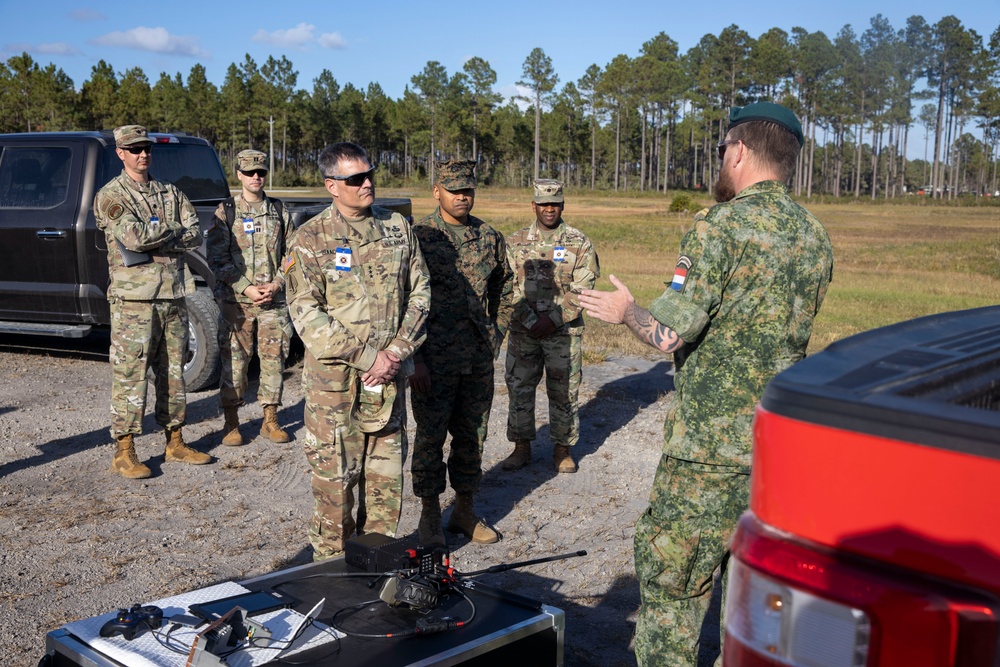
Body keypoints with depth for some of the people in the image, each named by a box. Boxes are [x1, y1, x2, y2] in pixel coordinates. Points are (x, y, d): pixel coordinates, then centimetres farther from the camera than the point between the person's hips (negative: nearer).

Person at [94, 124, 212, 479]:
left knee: (172, 371, 11)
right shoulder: (111, 196, -3)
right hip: (134, 296, -5)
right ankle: (124, 451, 4)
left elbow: (195, 235, 0)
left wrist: (152, 237, -12)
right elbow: (133, 237, -19)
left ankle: (175, 442, 20)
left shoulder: (171, 193, 14)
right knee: (129, 374, -3)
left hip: (174, 294, 6)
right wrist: (172, 230, -5)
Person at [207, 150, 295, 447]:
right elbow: (217, 257, -3)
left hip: (274, 300, 2)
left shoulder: (280, 212, 9)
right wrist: (247, 288, -12)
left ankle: (270, 420, 15)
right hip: (236, 300, -2)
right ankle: (231, 422, 11)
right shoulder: (225, 212, 2)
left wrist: (276, 284, -7)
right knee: (234, 360, 0)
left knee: (274, 358, 4)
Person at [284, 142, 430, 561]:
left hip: (391, 376, 4)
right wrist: (367, 357, -15)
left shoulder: (397, 228, 7)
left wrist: (399, 349, -6)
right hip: (335, 380, -4)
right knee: (335, 475, 1)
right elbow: (306, 314, -10)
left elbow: (420, 291, 8)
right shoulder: (311, 239, -5)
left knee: (386, 473, 12)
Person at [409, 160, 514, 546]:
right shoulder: (419, 237, -6)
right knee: (430, 437, 5)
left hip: (479, 360, 4)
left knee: (472, 437, 12)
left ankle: (464, 511, 26)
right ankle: (430, 515, 19)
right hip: (434, 359, -4)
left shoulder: (490, 238, 7)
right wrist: (415, 357, -12)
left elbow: (504, 293, 18)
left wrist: (494, 339, 10)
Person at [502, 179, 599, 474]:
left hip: (564, 331, -1)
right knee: (519, 388, 6)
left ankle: (562, 448, 19)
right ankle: (522, 447, 20)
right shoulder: (515, 242, 4)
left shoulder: (579, 243, 0)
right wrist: (530, 321, -13)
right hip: (523, 331, 2)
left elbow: (582, 290, -6)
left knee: (564, 392, 5)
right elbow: (509, 287, -1)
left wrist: (552, 320, -15)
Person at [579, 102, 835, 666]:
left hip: (711, 443, -7)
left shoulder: (721, 225, -15)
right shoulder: (816, 238, 8)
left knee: (672, 580, 5)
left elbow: (670, 333, -18)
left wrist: (626, 310, 1)